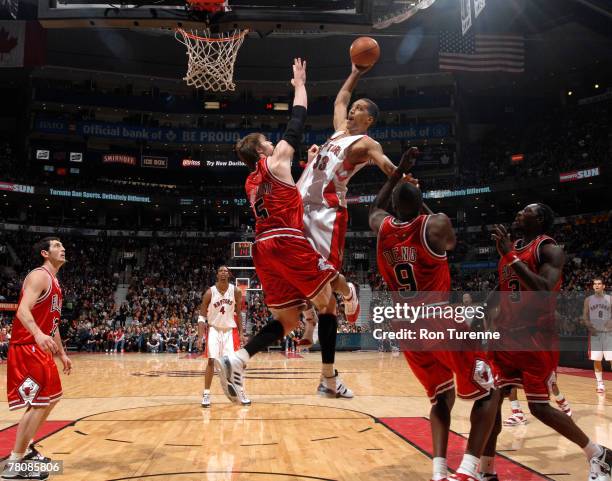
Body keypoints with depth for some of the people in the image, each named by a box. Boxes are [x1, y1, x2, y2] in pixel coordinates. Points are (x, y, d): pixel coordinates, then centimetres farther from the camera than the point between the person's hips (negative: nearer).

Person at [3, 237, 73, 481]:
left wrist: (62, 354, 25)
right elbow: (23, 310, -28)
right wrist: (38, 334, -46)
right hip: (26, 348, -10)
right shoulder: (39, 276, -13)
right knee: (38, 404, -11)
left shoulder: (54, 282, 17)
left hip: (40, 349, 10)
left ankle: (26, 447, 31)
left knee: (50, 399, 18)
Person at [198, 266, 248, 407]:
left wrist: (241, 332, 0)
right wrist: (200, 337, -15)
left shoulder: (236, 291, -6)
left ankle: (240, 392, 13)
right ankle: (206, 393, 0)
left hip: (229, 330, 2)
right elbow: (202, 316, -4)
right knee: (212, 361, -9)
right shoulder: (210, 292, -11)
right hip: (214, 329, -1)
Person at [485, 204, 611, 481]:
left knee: (540, 408, -1)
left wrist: (511, 256, -26)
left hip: (537, 339, -7)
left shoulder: (550, 249, -11)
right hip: (507, 336, 7)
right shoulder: (510, 249, 12)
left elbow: (545, 292, -28)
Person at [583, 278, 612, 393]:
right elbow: (585, 317, 7)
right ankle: (600, 384, 14)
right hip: (594, 333, 1)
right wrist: (590, 326, -10)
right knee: (596, 360, 3)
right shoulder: (588, 300, 7)